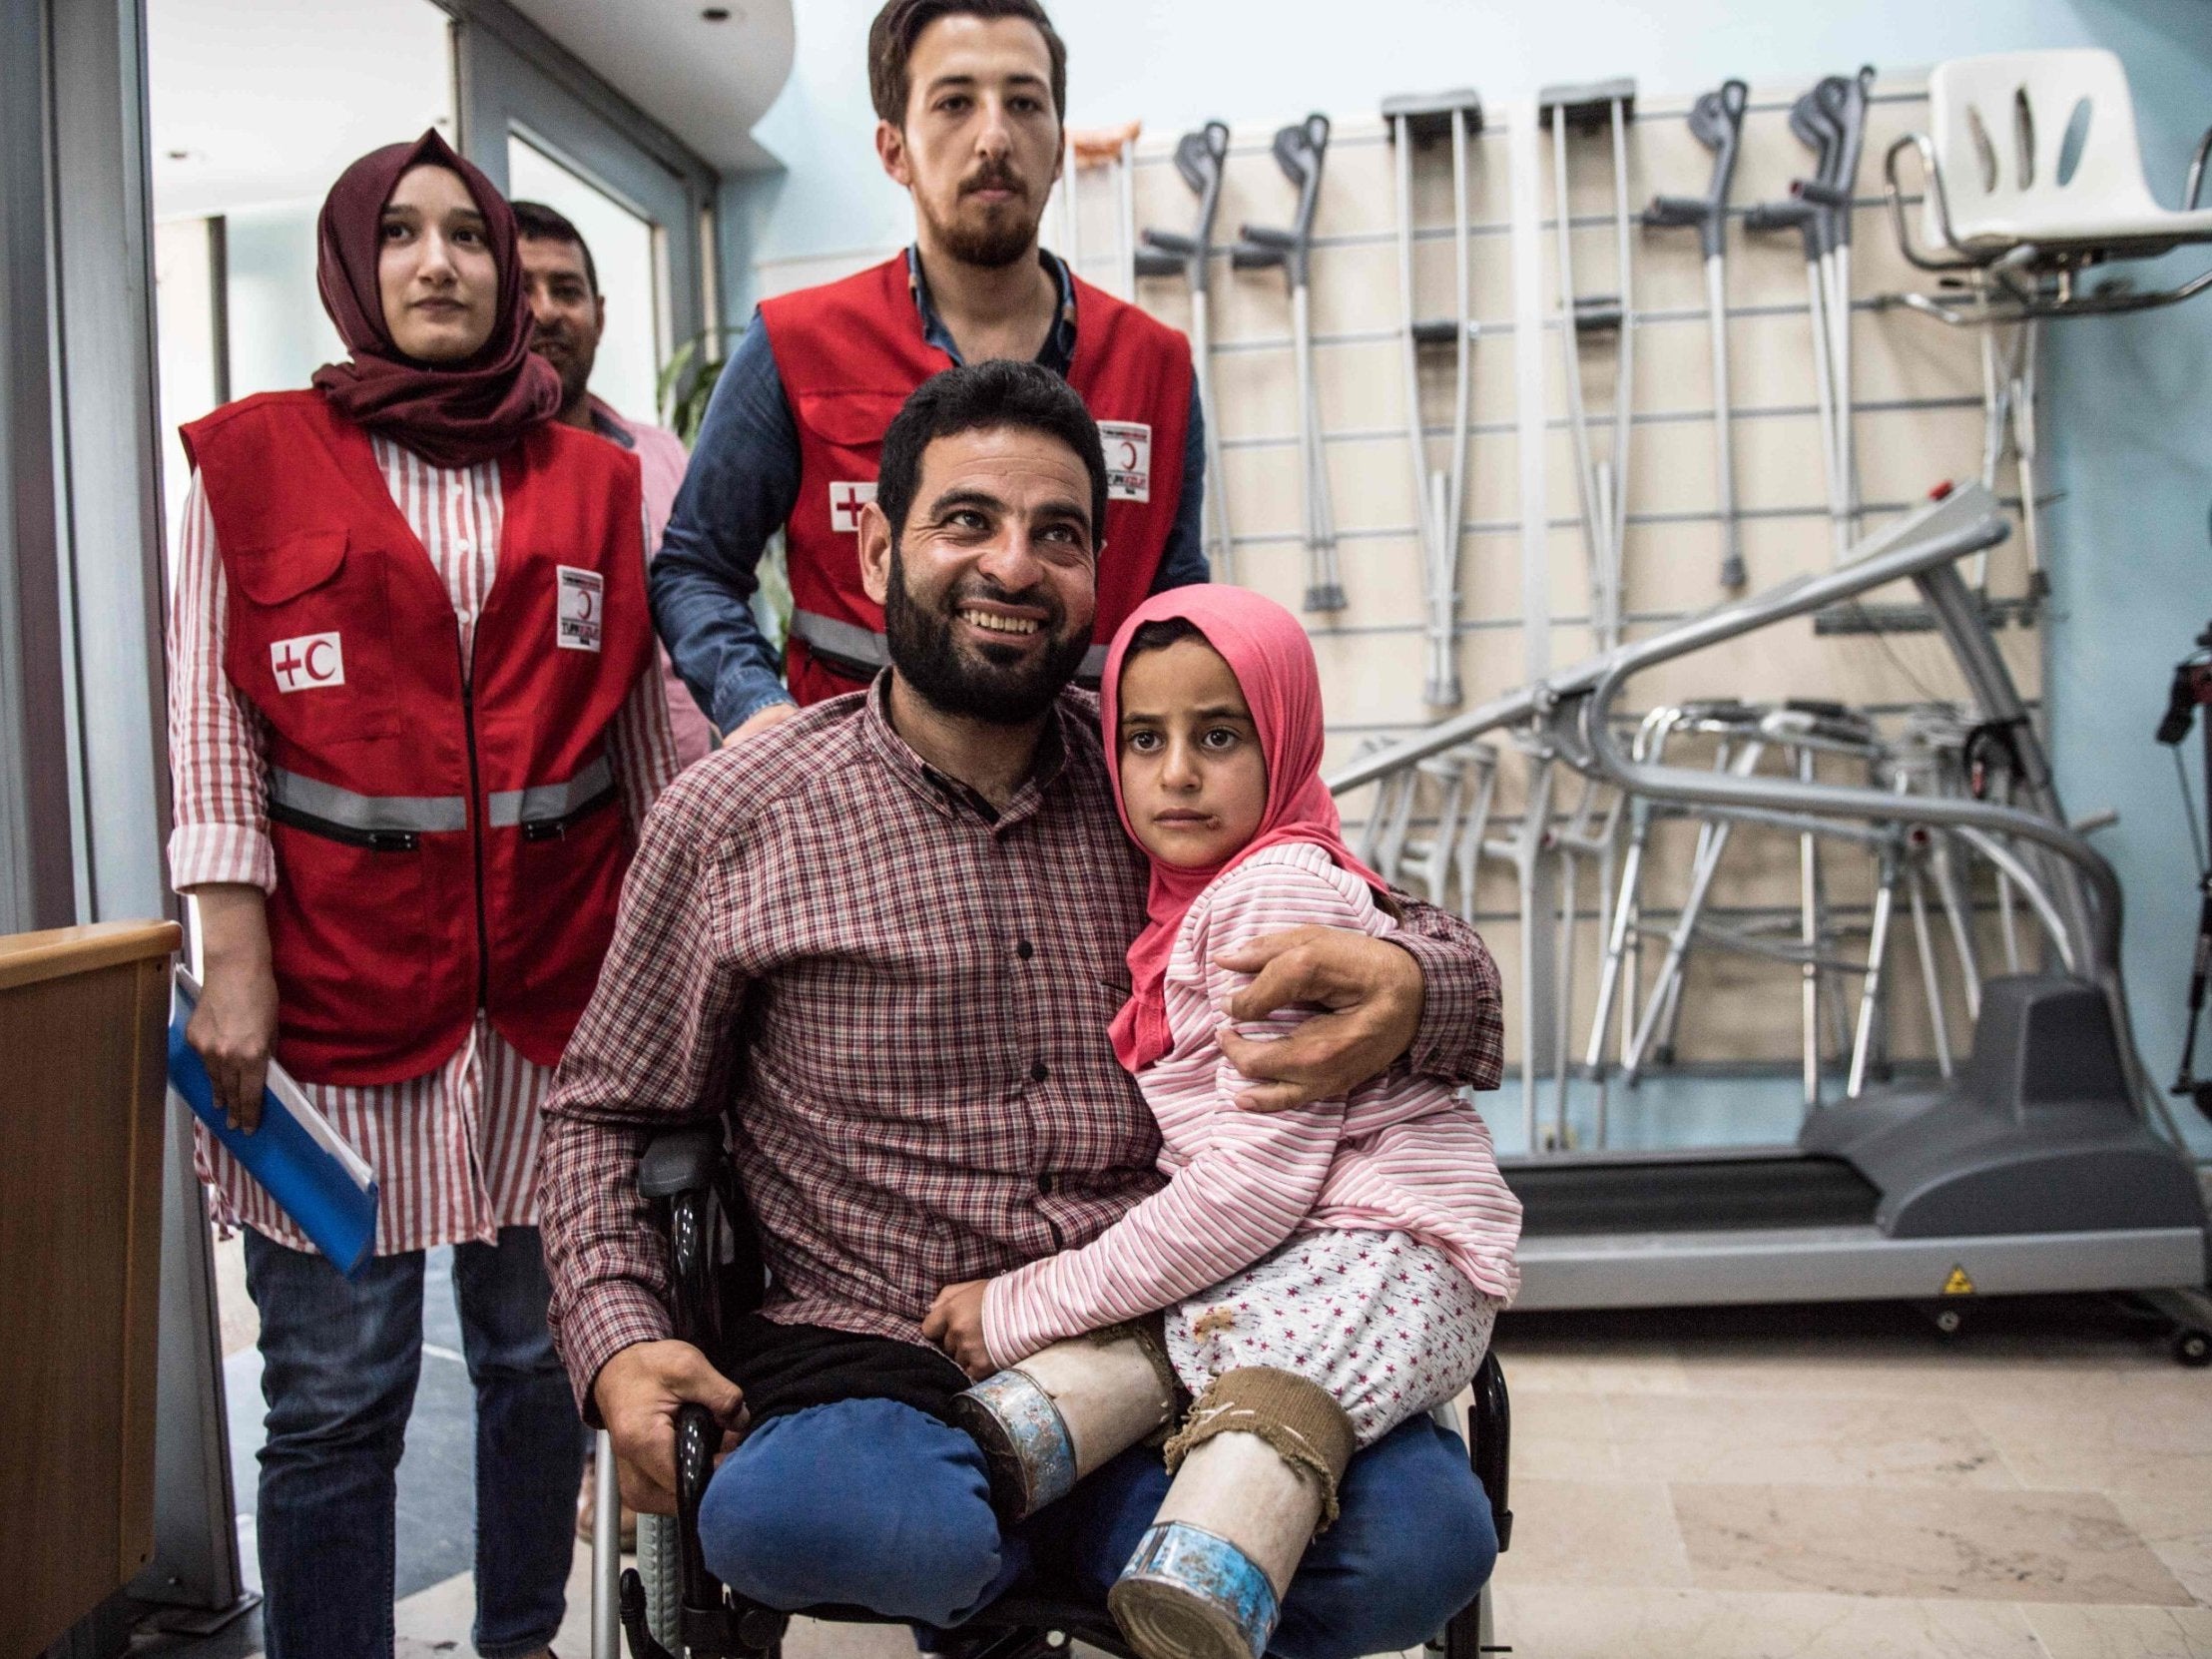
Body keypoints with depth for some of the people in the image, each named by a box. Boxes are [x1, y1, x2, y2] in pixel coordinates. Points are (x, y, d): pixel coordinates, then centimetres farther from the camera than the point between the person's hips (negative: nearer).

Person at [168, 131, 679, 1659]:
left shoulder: (594, 480, 12)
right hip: (338, 972, -2)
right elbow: (214, 718, 1)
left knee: (544, 1358, 9)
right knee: (337, 1390, 1)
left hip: (559, 974, 2)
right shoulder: (255, 458, 6)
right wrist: (234, 959, -7)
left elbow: (641, 726, 12)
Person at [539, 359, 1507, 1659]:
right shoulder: (733, 819, 2)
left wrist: (1406, 991, -14)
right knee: (789, 1517, -34)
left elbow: (1450, 952, 11)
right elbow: (607, 1113, 12)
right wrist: (617, 1343, -6)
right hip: (878, 1362, -1)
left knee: (1424, 1534, -24)